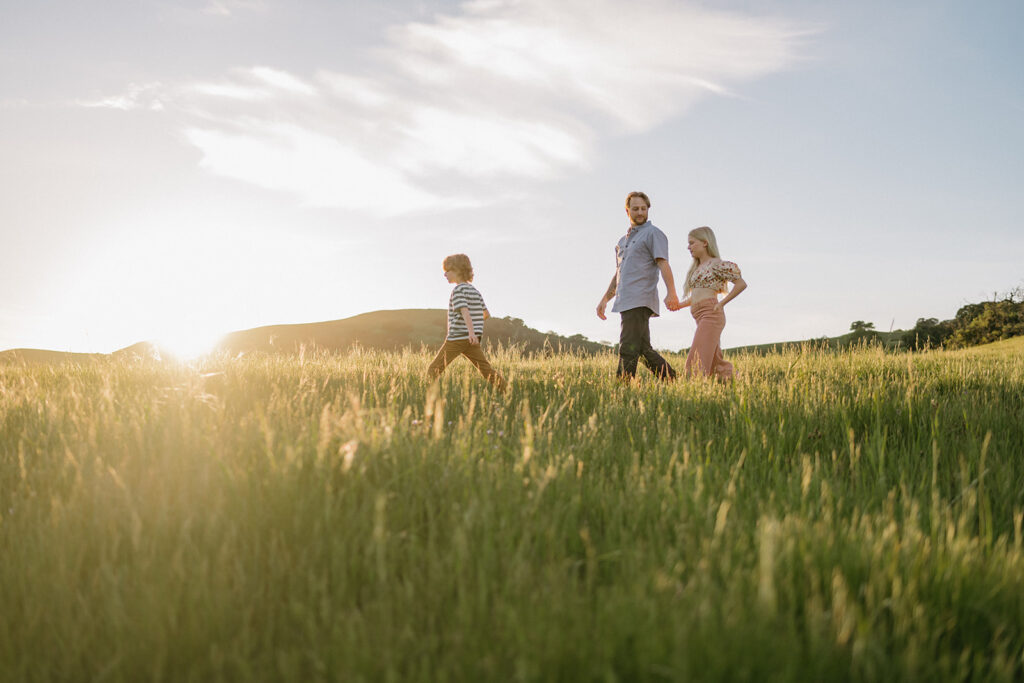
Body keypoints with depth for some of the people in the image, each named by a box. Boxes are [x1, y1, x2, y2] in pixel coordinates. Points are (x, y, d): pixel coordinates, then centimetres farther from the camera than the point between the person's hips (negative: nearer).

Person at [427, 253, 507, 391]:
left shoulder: (458, 290, -7)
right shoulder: (474, 291, 16)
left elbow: (464, 311, -23)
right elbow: (487, 314, 19)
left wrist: (471, 331, -35)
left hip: (457, 338, -7)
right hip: (471, 340, 7)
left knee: (434, 370, 0)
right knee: (486, 370, 1)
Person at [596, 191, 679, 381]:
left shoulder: (653, 233, 1)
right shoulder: (623, 241, 26)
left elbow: (663, 264, -13)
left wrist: (671, 293, -26)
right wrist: (605, 299, 22)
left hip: (640, 301, -9)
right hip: (626, 302, 9)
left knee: (628, 349, -14)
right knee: (643, 349, 9)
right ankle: (671, 380, 16)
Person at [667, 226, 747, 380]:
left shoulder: (716, 264, -3)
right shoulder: (697, 268, 22)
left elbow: (741, 284, -6)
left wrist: (721, 303, -10)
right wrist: (680, 305, 11)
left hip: (711, 314, -9)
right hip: (701, 318, 9)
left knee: (697, 362, -17)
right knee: (715, 364, 9)